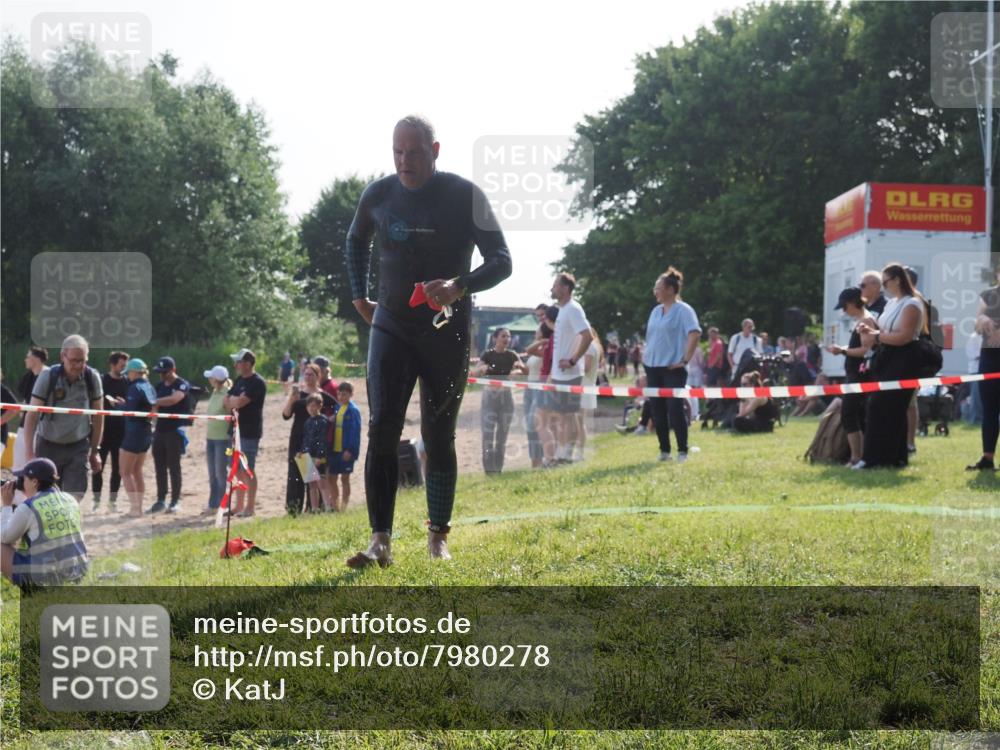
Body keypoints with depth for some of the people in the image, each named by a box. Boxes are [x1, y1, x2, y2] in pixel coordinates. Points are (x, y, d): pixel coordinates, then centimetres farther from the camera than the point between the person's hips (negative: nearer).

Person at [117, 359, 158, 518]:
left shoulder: (135, 388, -17)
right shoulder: (150, 387, 9)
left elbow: (130, 412, -21)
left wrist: (119, 405, -2)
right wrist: (125, 404, 12)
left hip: (134, 432, -9)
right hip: (147, 432, 9)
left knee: (125, 472, -1)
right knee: (137, 471, 17)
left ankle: (134, 507, -6)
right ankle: (139, 506, 19)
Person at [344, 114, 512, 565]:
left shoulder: (464, 196, -10)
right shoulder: (378, 195, 1)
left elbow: (501, 261, -11)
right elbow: (356, 241, 23)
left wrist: (460, 287, -29)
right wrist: (359, 297, 13)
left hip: (446, 332, -2)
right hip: (391, 327, 2)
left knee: (438, 437, 4)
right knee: (382, 430, -10)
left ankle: (438, 538, 16)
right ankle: (380, 541, -11)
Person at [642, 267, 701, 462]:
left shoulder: (683, 310, -8)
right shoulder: (656, 311, 14)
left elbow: (695, 334, -17)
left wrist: (685, 360, -19)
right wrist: (646, 356, 12)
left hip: (673, 368, -7)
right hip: (653, 367, 7)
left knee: (675, 409, -9)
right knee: (658, 411, 7)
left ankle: (682, 451, -3)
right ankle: (664, 450, 15)